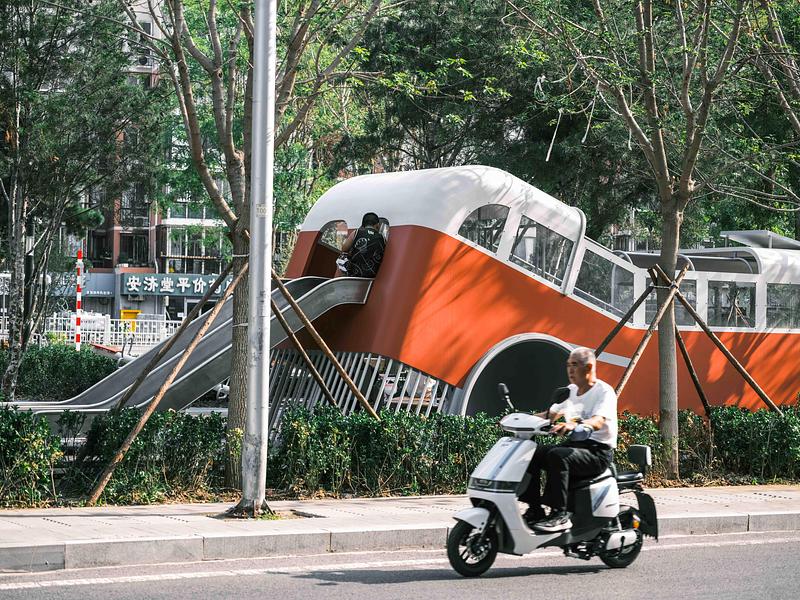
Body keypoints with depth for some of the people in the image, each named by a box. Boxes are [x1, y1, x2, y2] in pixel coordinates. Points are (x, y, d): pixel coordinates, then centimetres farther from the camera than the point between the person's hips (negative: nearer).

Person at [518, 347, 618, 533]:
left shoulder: (604, 391, -7)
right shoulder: (570, 391, 18)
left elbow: (598, 421, -25)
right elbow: (550, 414, 24)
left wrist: (573, 425, -44)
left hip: (597, 451, -8)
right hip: (573, 445, 8)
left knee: (557, 456, -34)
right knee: (532, 454, -11)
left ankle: (559, 514, -34)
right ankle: (535, 511, -12)